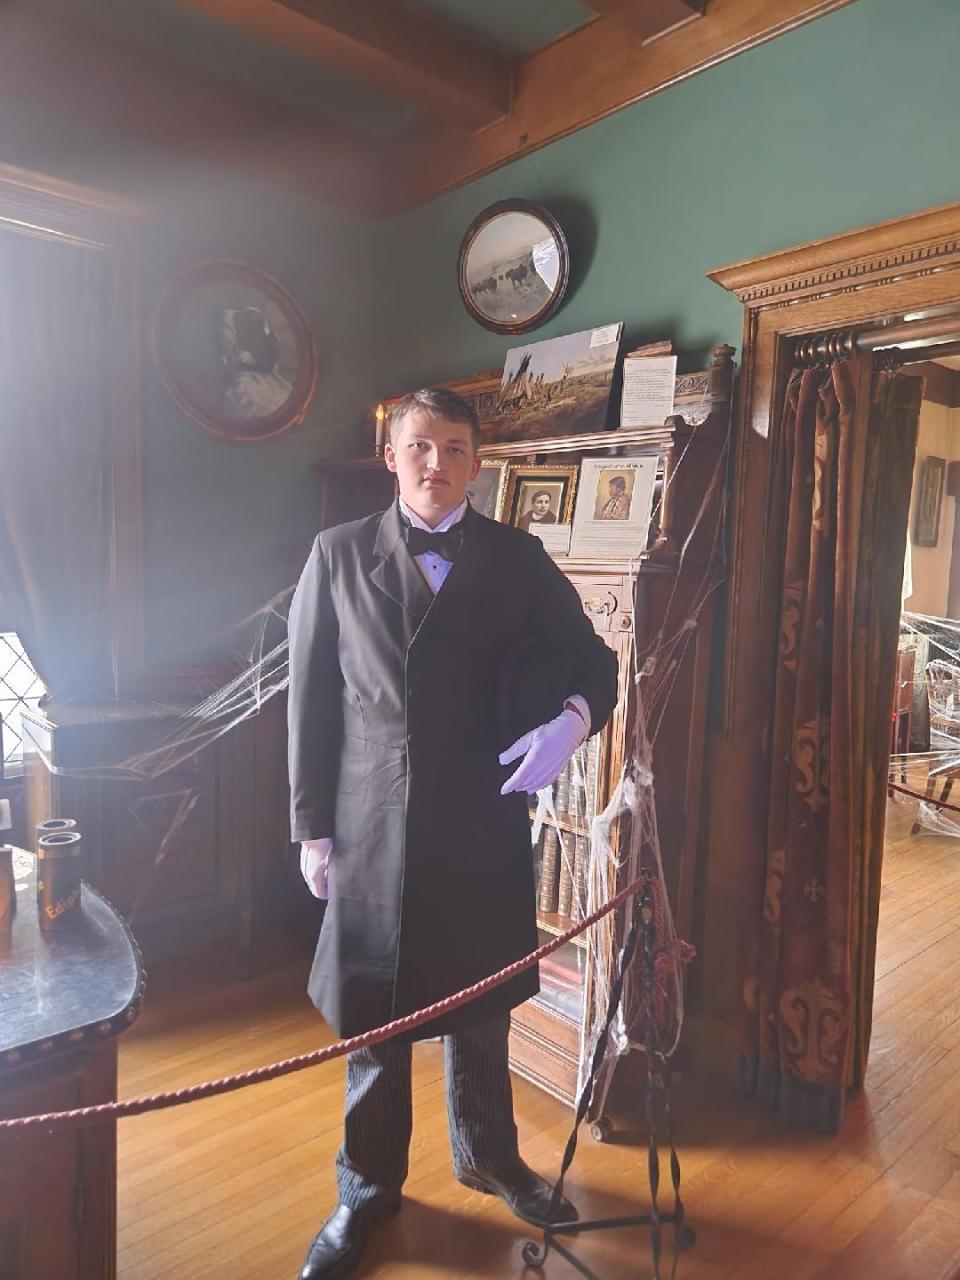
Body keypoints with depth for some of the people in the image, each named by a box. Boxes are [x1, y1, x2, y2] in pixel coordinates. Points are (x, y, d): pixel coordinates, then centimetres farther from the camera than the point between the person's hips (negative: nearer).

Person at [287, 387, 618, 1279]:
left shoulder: (517, 558, 1)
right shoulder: (338, 555, 0)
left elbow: (592, 659, 4)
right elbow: (310, 697, 1)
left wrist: (573, 716, -19)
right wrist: (313, 826, 0)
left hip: (484, 820, 1)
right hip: (372, 823, -1)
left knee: (480, 1002, 18)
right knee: (372, 1012, 12)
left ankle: (487, 1155, 45)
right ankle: (367, 1190, 37)